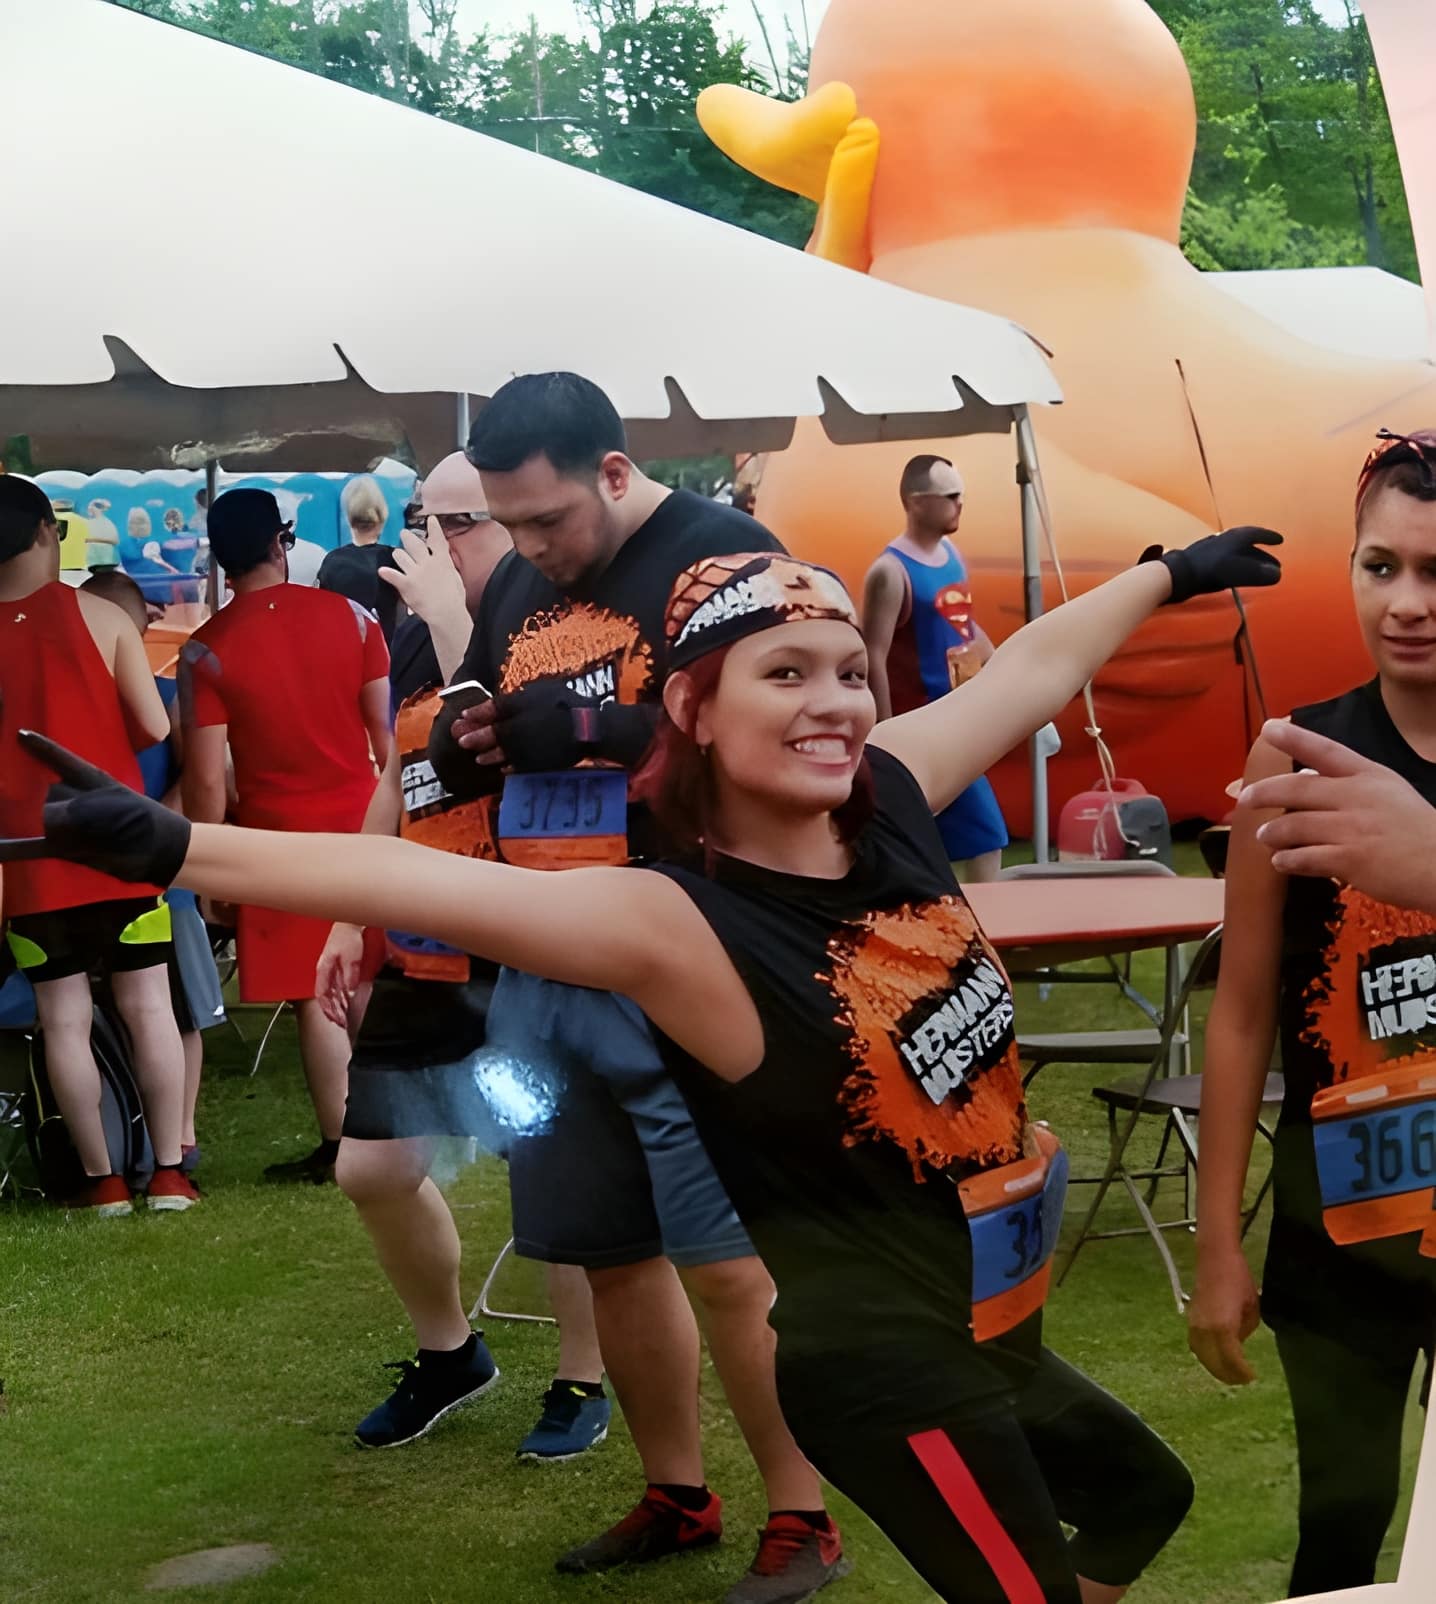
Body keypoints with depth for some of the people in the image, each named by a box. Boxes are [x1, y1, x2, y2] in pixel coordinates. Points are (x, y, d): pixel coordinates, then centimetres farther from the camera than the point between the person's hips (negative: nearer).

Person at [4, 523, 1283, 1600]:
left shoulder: (888, 796, -8)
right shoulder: (678, 922, -26)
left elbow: (1036, 666, 8)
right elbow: (438, 884, -40)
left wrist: (1170, 572, 23)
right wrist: (174, 849, -51)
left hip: (991, 1321, 8)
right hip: (886, 1357, -8)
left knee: (1143, 1499, 30)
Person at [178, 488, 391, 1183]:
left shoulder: (206, 649, -10)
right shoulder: (348, 616, -3)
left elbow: (206, 777, -11)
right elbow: (387, 730, 1)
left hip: (279, 839, -3)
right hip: (362, 823, 3)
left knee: (315, 996, 4)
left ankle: (339, 1145, 9)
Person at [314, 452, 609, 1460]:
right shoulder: (414, 639, 9)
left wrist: (450, 617, -28)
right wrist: (353, 919, 17)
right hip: (425, 953, 8)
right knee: (373, 1169, 11)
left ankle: (584, 1384, 23)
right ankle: (448, 1353, 33)